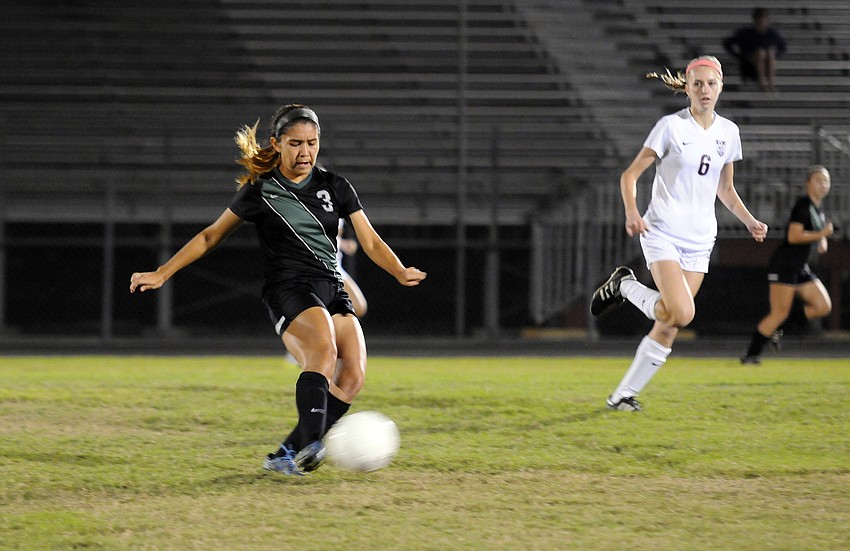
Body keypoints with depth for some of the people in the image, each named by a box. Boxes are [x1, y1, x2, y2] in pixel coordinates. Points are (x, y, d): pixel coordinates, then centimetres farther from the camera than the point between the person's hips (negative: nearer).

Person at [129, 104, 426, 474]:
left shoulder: (336, 188, 11)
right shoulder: (260, 191, 4)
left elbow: (371, 241, 7)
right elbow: (211, 236, 12)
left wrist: (400, 272, -13)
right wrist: (162, 273, 8)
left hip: (332, 290, 5)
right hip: (288, 288, -5)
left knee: (352, 376, -15)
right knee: (324, 349, -34)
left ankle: (285, 456, -8)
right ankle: (309, 445, -46)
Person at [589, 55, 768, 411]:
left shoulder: (728, 131, 9)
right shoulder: (671, 126, -7)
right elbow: (630, 174, -7)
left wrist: (749, 221, 5)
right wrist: (632, 212, -25)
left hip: (699, 239, 5)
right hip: (662, 232, -5)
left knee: (669, 327, 0)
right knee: (681, 312, -24)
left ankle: (624, 394, 11)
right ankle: (624, 285, 3)